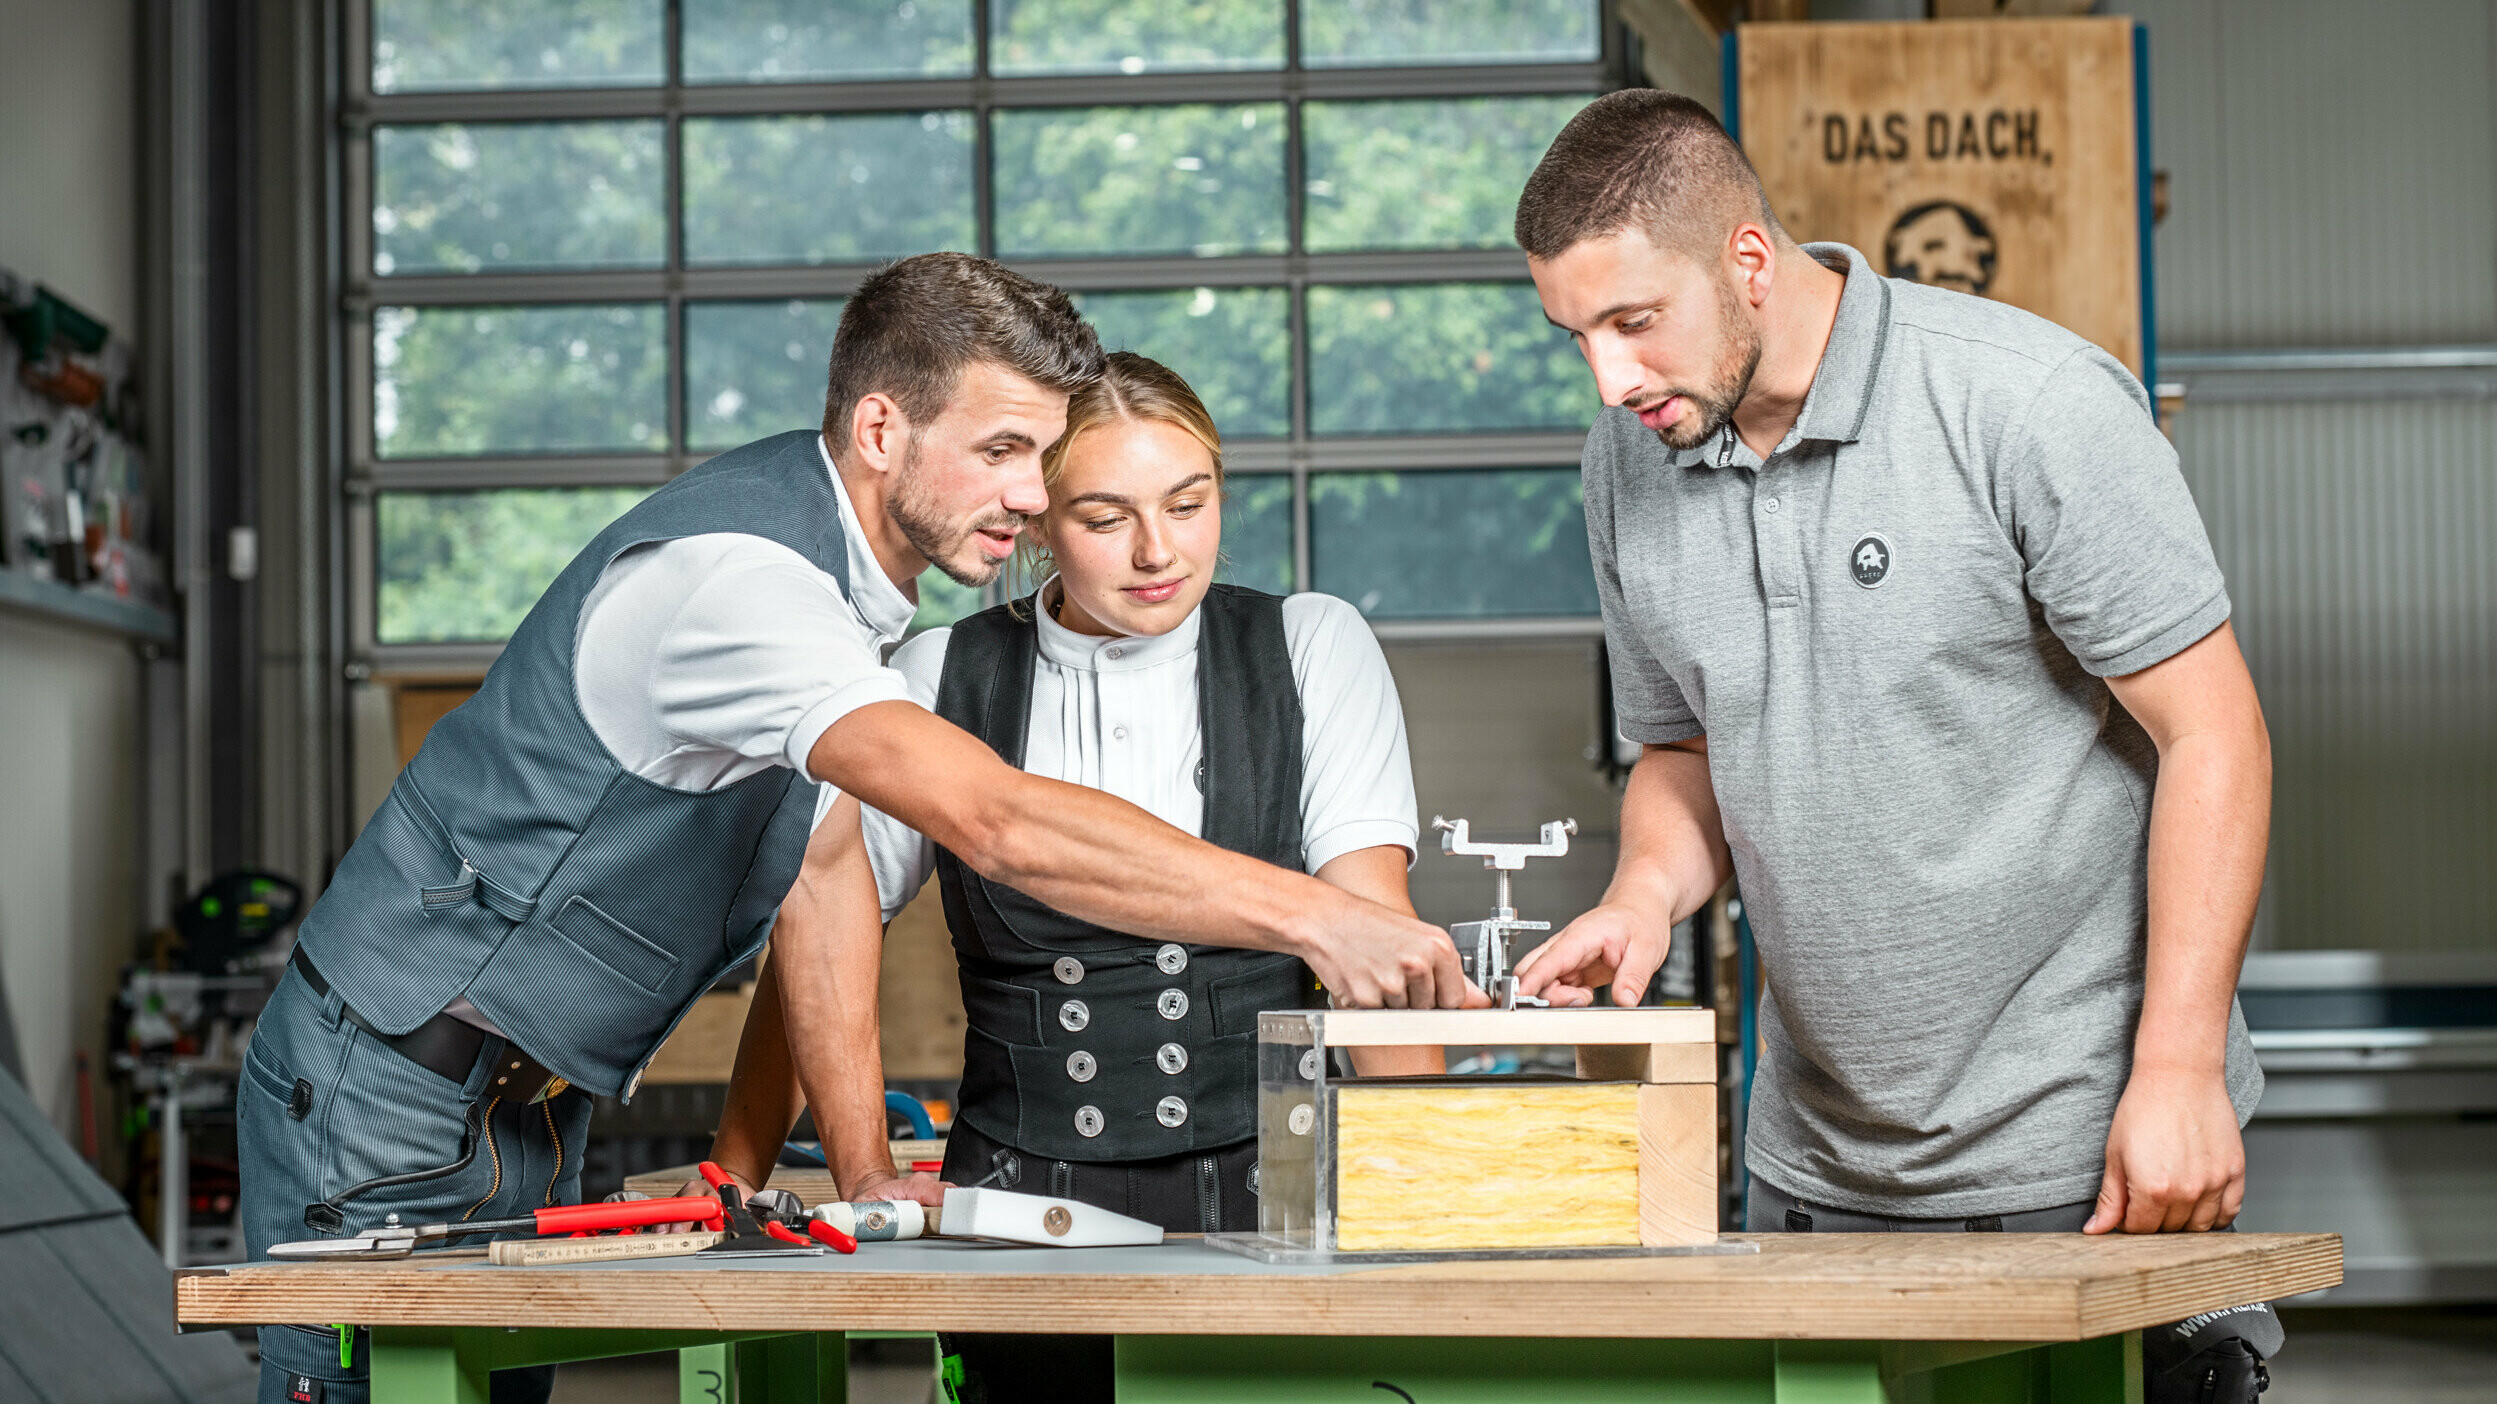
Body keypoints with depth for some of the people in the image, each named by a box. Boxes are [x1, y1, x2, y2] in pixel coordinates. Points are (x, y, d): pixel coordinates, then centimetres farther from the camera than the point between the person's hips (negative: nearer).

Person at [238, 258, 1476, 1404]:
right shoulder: (736, 574, -27)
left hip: (529, 1110, 9)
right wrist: (1307, 915, -39)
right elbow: (999, 827, -39)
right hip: (388, 1098, -9)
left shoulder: (835, 554, 5)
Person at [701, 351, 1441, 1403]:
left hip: (1263, 1198, -1)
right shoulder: (941, 679, 8)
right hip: (1018, 1199, 1)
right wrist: (863, 1176, 6)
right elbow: (819, 923, 12)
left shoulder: (1313, 650, 7)